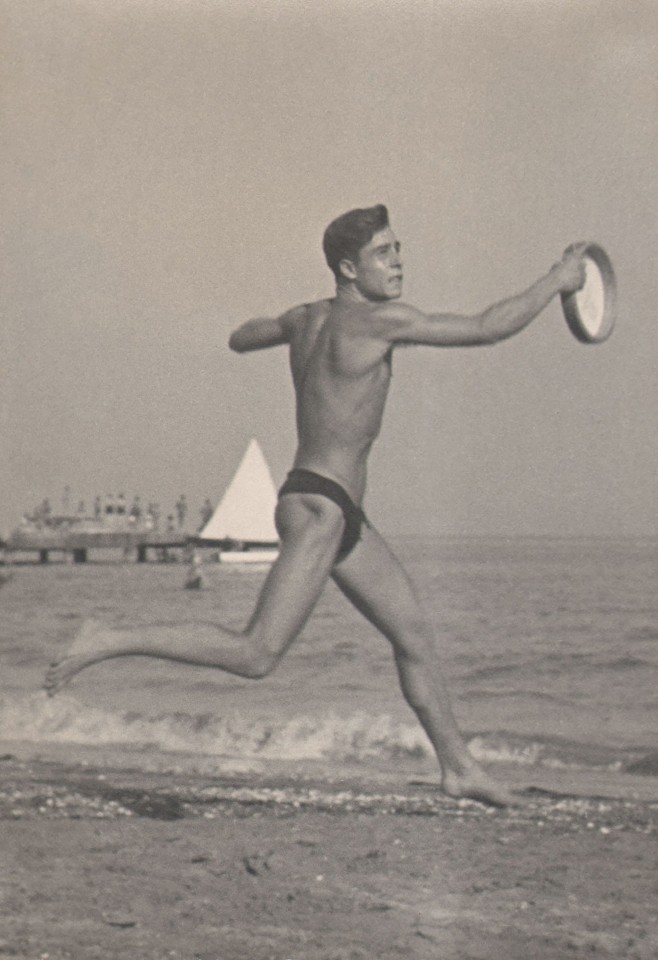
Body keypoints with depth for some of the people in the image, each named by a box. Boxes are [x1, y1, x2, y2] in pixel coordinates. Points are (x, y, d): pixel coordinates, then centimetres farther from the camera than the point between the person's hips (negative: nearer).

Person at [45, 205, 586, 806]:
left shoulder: (306, 319, 11)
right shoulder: (377, 320, -14)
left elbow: (241, 339, 31)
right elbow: (489, 329, -13)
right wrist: (558, 281, -1)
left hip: (342, 515, 10)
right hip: (318, 508, -10)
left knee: (415, 635, 14)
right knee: (256, 655, -12)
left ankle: (458, 767, 23)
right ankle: (109, 643, -8)